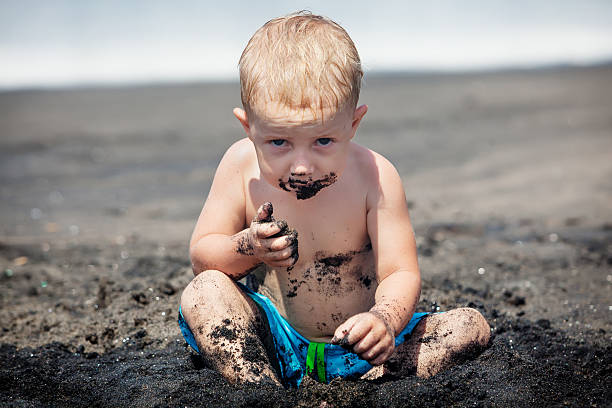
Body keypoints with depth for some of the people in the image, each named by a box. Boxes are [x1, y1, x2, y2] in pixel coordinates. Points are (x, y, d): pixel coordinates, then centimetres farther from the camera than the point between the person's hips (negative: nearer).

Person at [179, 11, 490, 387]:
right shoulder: (242, 166, -13)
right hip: (273, 341, 0)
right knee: (202, 293, -25)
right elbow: (201, 255, -4)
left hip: (355, 344, 0)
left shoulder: (374, 176, -17)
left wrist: (384, 321, -41)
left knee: (471, 327, -17)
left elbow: (401, 274, -17)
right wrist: (248, 247, -27)